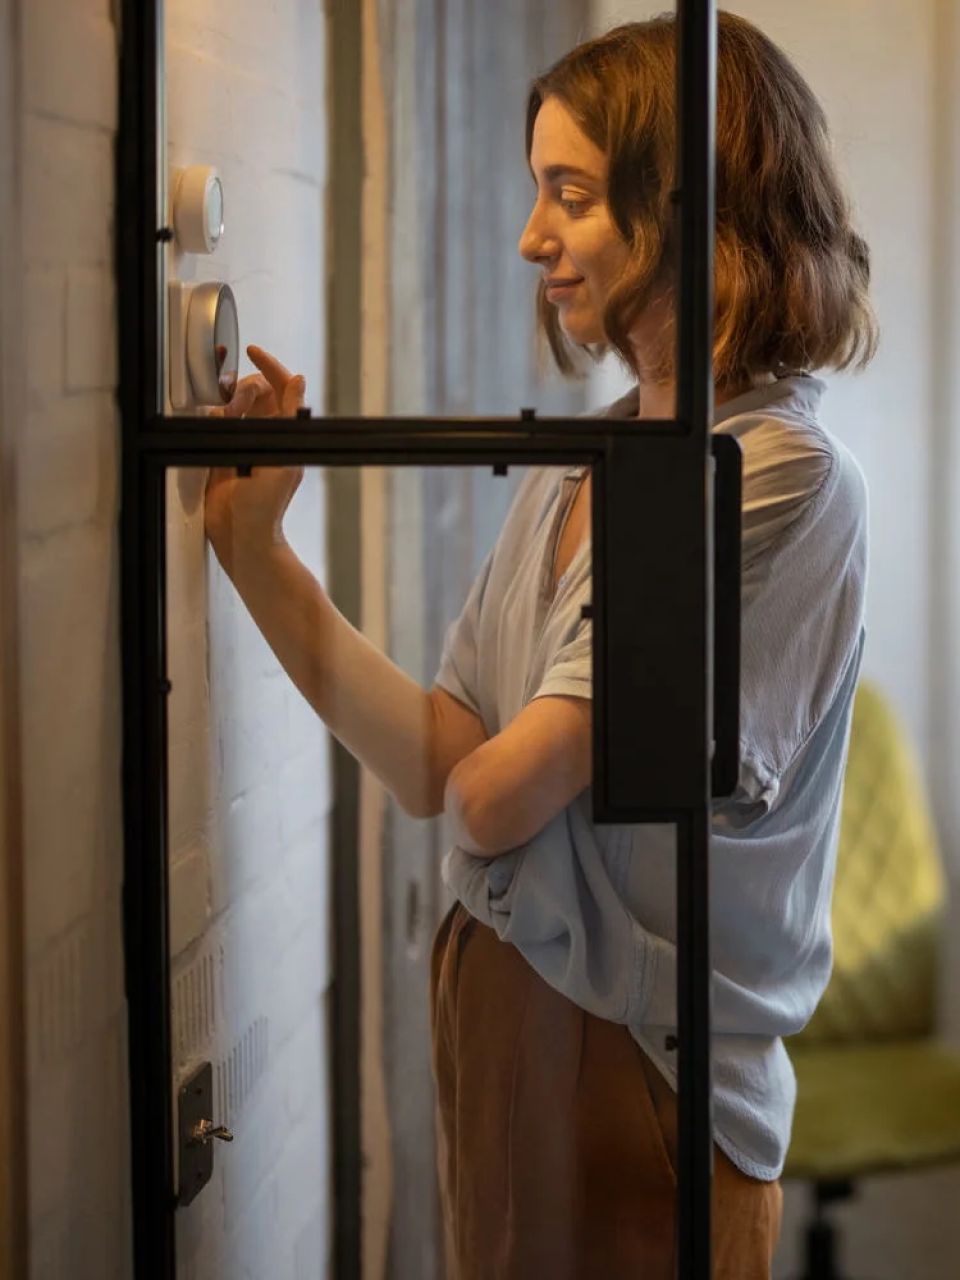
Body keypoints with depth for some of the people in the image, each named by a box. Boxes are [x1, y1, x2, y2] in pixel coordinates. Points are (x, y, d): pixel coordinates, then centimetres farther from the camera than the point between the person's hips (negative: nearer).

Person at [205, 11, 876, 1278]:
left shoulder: (779, 475, -19)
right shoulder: (579, 465, 5)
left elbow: (495, 796, -20)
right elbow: (434, 765, -1)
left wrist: (473, 779, 1)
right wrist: (254, 545, -4)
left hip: (642, 1064, -7)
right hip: (499, 1014, 7)